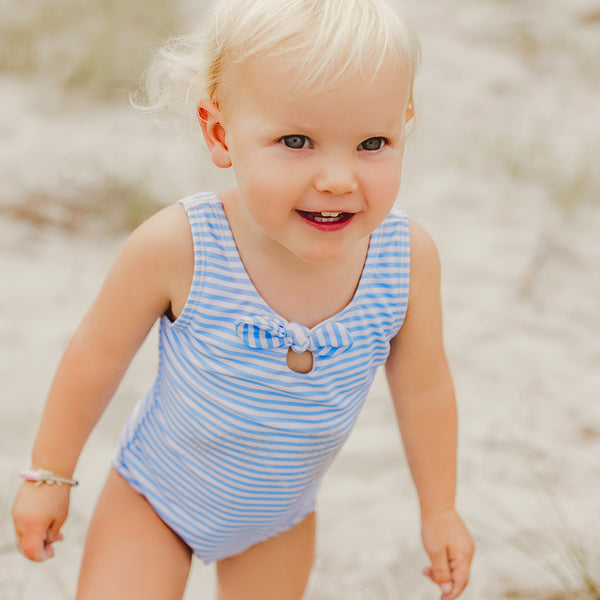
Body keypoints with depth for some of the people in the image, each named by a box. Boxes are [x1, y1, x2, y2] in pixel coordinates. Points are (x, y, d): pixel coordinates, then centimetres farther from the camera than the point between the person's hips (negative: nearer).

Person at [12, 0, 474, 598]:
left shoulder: (408, 258, -25)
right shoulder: (176, 248, -33)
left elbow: (422, 388, -7)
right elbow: (97, 356, -15)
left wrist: (439, 509, 5)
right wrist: (49, 474, -3)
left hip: (282, 516, 3)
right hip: (154, 499, -3)